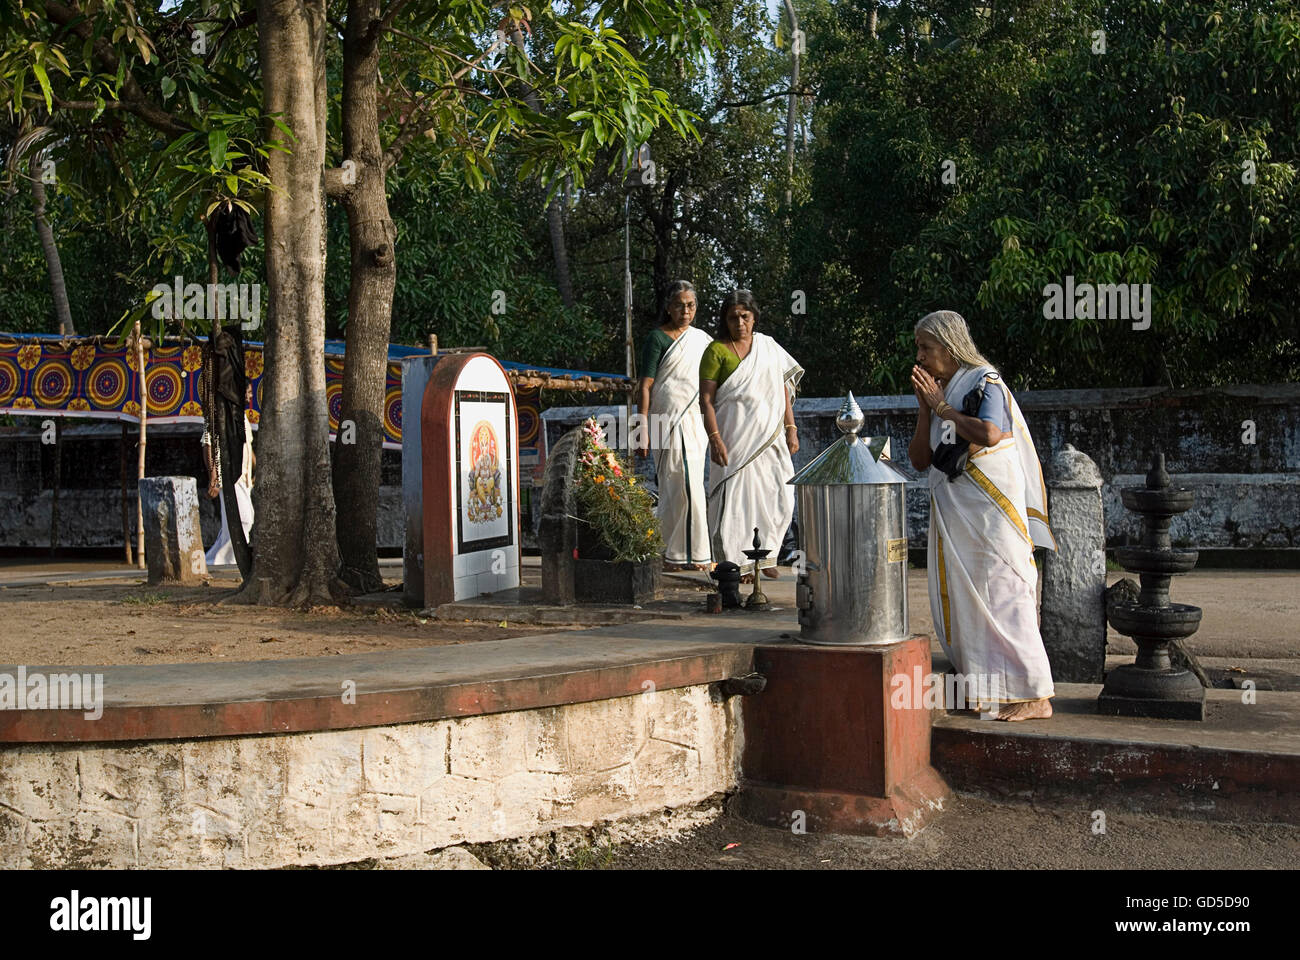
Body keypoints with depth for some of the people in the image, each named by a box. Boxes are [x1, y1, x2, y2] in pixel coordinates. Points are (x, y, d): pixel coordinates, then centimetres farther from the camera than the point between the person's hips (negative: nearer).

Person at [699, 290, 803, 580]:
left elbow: (783, 389, 15)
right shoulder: (716, 351, -3)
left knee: (777, 495, 2)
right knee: (735, 494, -6)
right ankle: (736, 562, 0)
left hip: (768, 436, 4)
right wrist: (714, 438, -17)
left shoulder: (769, 346, 11)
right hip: (734, 436, -4)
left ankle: (765, 555, 17)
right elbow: (706, 398, -8)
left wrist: (791, 429, 8)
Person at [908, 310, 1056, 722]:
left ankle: (1033, 695, -7)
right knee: (960, 596, 7)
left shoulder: (984, 382, -5)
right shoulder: (940, 392, 16)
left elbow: (988, 432, -24)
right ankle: (986, 689, 14)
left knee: (1003, 594, -10)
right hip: (953, 510, 8)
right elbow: (920, 459, 13)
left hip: (990, 506, -8)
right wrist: (925, 409, 2)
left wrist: (943, 407, -12)